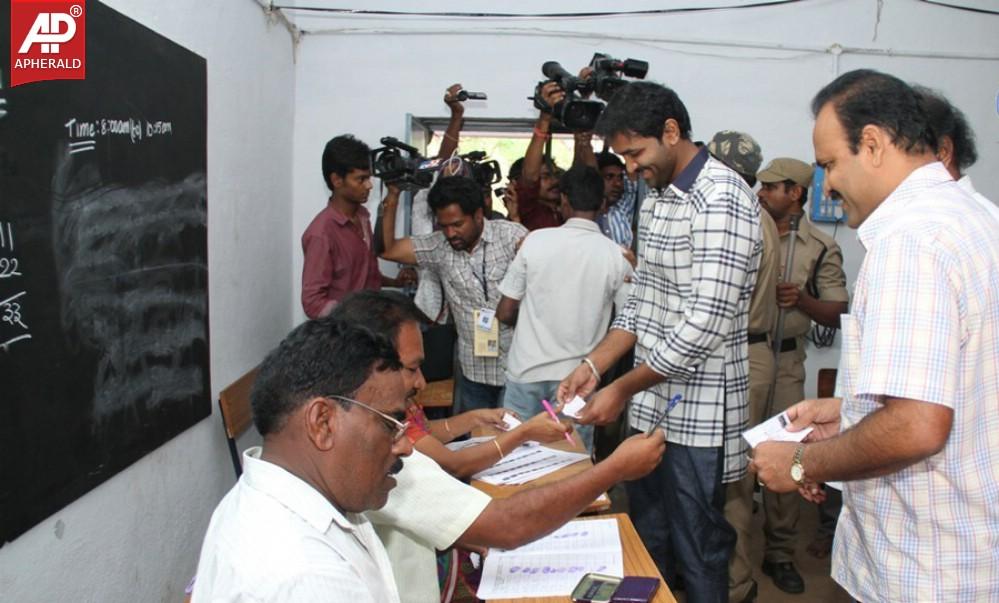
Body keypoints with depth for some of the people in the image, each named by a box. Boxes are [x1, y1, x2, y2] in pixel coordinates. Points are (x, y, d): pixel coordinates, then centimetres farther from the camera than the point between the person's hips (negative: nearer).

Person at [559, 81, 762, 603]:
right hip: (652, 403, 8)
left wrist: (622, 388, -17)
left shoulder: (721, 201, -18)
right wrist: (594, 365, 3)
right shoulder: (656, 197, 12)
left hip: (699, 411, -8)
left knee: (698, 554, 7)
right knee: (645, 544, 20)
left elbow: (703, 324, -23)